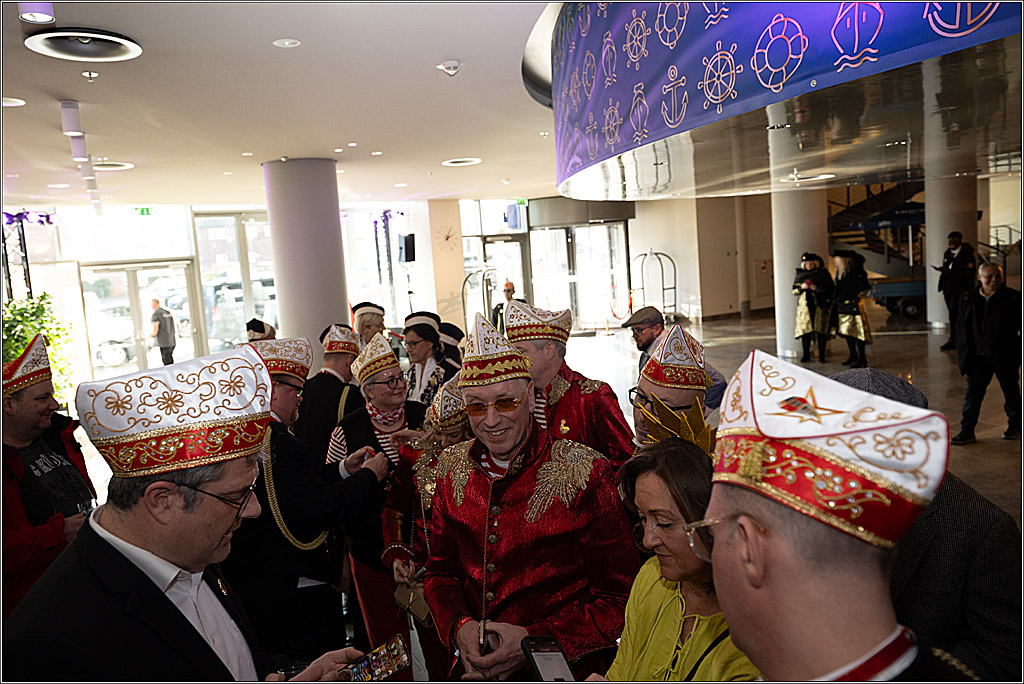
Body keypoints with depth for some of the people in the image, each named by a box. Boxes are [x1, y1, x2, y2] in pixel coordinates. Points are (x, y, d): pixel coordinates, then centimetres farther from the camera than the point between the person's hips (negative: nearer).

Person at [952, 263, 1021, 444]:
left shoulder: (1013, 298, -3)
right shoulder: (968, 299, 4)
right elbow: (961, 326, 10)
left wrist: (1019, 352, -5)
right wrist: (963, 352, 4)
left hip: (1005, 356, -2)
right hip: (978, 356, 2)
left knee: (1010, 391, 14)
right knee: (973, 392, 1)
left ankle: (1014, 426, 33)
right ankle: (967, 431, 4)